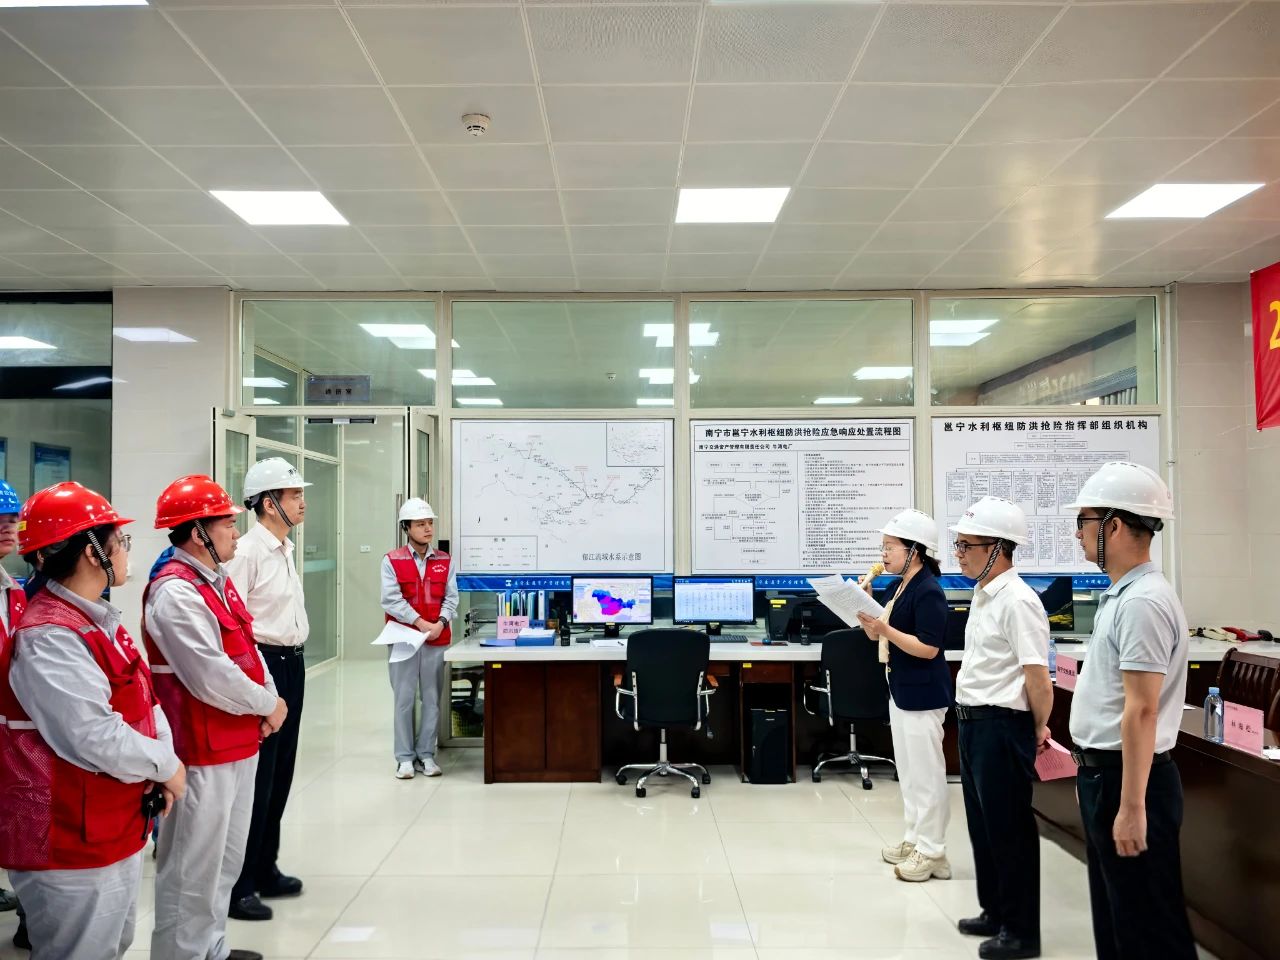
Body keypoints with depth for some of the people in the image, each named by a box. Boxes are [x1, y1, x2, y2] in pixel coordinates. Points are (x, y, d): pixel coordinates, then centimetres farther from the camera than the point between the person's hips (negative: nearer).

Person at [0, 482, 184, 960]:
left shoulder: (98, 619, 8)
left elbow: (143, 701, 10)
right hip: (73, 847, -10)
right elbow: (96, 740, -29)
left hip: (116, 830, 10)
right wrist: (165, 764, -14)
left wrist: (164, 756, -6)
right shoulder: (49, 638, -25)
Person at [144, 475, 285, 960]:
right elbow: (211, 677, -26)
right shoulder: (175, 593, -21)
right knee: (194, 869, 3)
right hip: (203, 753, -10)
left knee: (225, 859, 23)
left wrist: (269, 702, -3)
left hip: (239, 743, 10)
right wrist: (267, 705, -13)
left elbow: (248, 650, 12)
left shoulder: (217, 581, 10)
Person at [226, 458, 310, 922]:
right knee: (256, 777, -1)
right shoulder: (246, 552, -17)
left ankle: (264, 868, 30)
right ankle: (237, 885, 11)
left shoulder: (285, 549, 12)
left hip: (291, 663, 9)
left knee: (280, 774, 16)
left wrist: (295, 659, 18)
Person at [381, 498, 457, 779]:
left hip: (437, 640, 2)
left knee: (432, 698, 6)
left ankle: (426, 754, 16)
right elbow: (391, 599, -9)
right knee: (404, 699, 2)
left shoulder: (445, 561, 8)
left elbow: (451, 598, 3)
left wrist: (440, 623, -14)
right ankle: (405, 757, 12)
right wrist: (419, 622, -17)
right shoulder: (392, 561, 0)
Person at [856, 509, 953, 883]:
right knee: (908, 770, 17)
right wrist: (864, 607, -2)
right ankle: (915, 838, 29)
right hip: (902, 691, 10)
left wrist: (884, 627, -26)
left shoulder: (929, 592, -18)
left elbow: (928, 648, -23)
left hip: (923, 695, -10)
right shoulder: (901, 588, 10)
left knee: (925, 772, 0)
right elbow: (875, 635, 14)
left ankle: (931, 851, 10)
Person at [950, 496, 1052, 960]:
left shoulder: (1017, 601, -20)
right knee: (983, 826, 19)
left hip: (1002, 727, -9)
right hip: (973, 723, 9)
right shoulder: (983, 595, 10)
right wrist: (972, 719, 16)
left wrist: (1039, 729, -7)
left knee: (1010, 832, 4)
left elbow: (1038, 679, -20)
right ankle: (995, 912, 35)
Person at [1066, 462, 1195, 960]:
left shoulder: (1142, 602, -22)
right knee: (1113, 915, 21)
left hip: (1126, 779, -10)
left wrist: (1132, 806, -24)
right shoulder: (1121, 595, 9)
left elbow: (1141, 711, -25)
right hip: (1103, 773, 10)